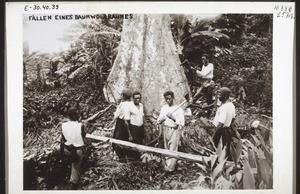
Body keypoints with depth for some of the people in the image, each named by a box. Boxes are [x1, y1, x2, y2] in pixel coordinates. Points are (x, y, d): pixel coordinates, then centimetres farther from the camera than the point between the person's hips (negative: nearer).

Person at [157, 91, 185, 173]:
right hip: (165, 129, 6)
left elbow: (182, 123, -12)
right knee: (167, 148, 10)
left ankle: (170, 167, -12)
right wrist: (160, 120, -11)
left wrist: (173, 118, -21)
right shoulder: (163, 108, 9)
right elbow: (158, 121, 12)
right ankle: (167, 162, 18)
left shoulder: (179, 109, -7)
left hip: (175, 130, -6)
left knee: (172, 149, -10)